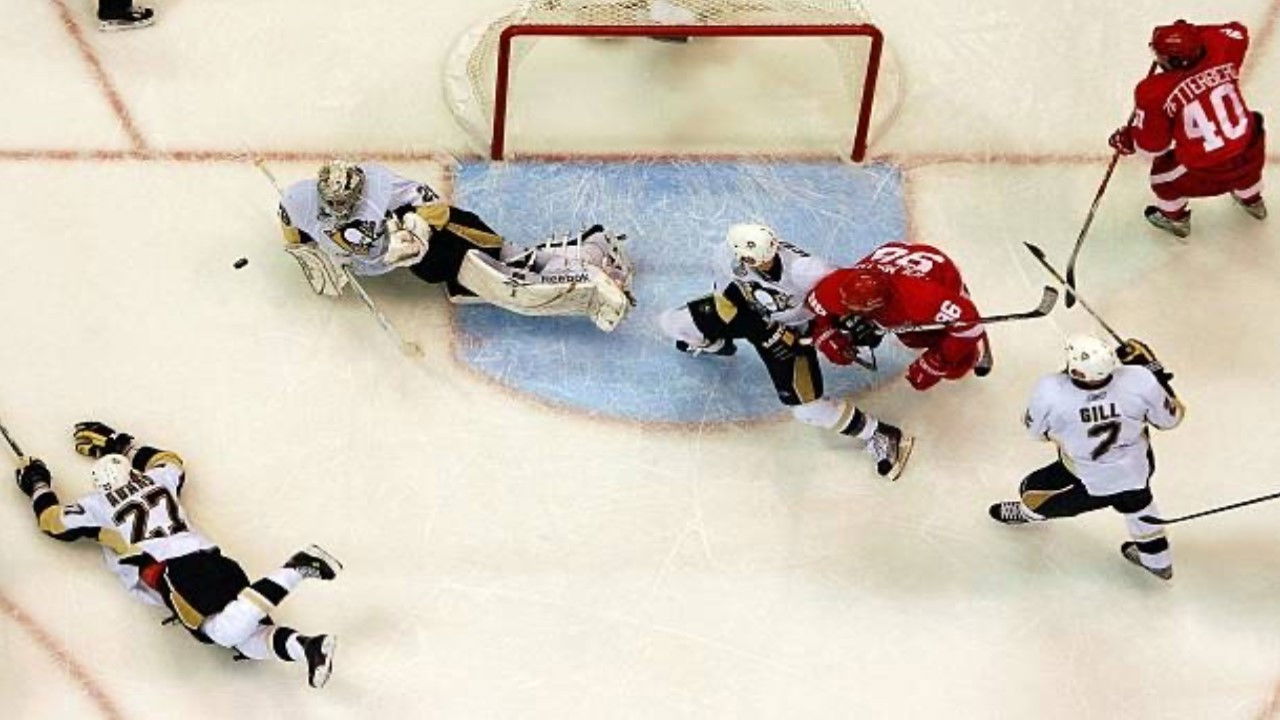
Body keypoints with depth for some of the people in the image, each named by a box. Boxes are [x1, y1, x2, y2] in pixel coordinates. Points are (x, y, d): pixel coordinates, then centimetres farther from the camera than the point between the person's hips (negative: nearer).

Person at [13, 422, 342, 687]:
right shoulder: (156, 480, 31)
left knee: (226, 630, -27)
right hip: (210, 557, 7)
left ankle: (295, 569, -38)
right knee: (245, 633, -5)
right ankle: (307, 646, -33)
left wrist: (38, 484, 46)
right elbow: (171, 461, 55)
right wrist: (120, 444, 61)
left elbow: (54, 522, 28)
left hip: (171, 571, -7)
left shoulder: (100, 504, 18)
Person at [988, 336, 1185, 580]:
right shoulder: (1140, 381, -32)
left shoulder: (1050, 393, -36)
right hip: (1137, 470, 2)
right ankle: (1157, 559, 54)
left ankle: (1028, 511, 61)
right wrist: (1156, 371, -1)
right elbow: (1171, 418, -12)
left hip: (1087, 485, -2)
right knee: (1135, 500, 37)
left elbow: (1035, 430, -12)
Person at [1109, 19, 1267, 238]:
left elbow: (1152, 146, -10)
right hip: (1253, 159, 5)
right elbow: (1237, 32, 15)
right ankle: (1252, 201, 65)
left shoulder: (1155, 92, -21)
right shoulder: (1222, 55, -11)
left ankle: (1175, 219, 50)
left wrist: (1127, 140, 10)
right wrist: (1191, 32, 16)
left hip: (1206, 175, -4)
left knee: (1164, 169, 26)